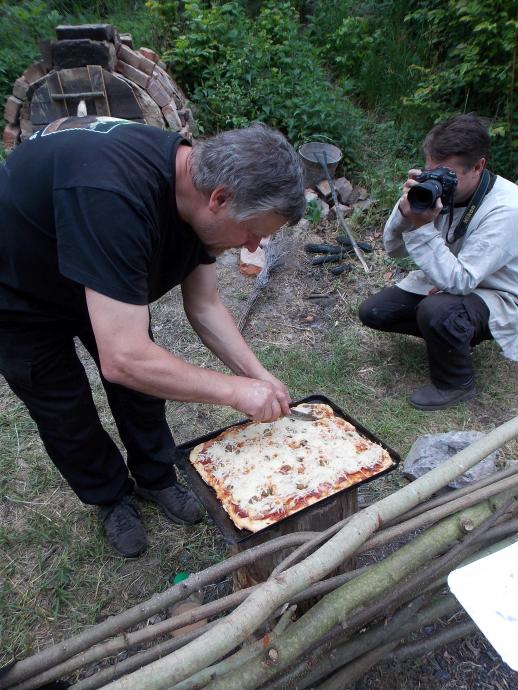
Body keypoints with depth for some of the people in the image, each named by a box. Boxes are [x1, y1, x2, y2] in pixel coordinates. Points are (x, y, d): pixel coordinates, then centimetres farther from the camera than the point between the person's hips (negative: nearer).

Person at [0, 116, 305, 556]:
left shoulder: (199, 181, -16)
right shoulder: (115, 198, -44)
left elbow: (204, 305, -7)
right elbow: (122, 359, -44)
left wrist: (257, 374, -14)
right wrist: (236, 390, -34)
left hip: (102, 282, 7)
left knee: (144, 380, 9)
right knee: (66, 412, 6)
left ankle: (155, 478, 33)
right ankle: (111, 497, 33)